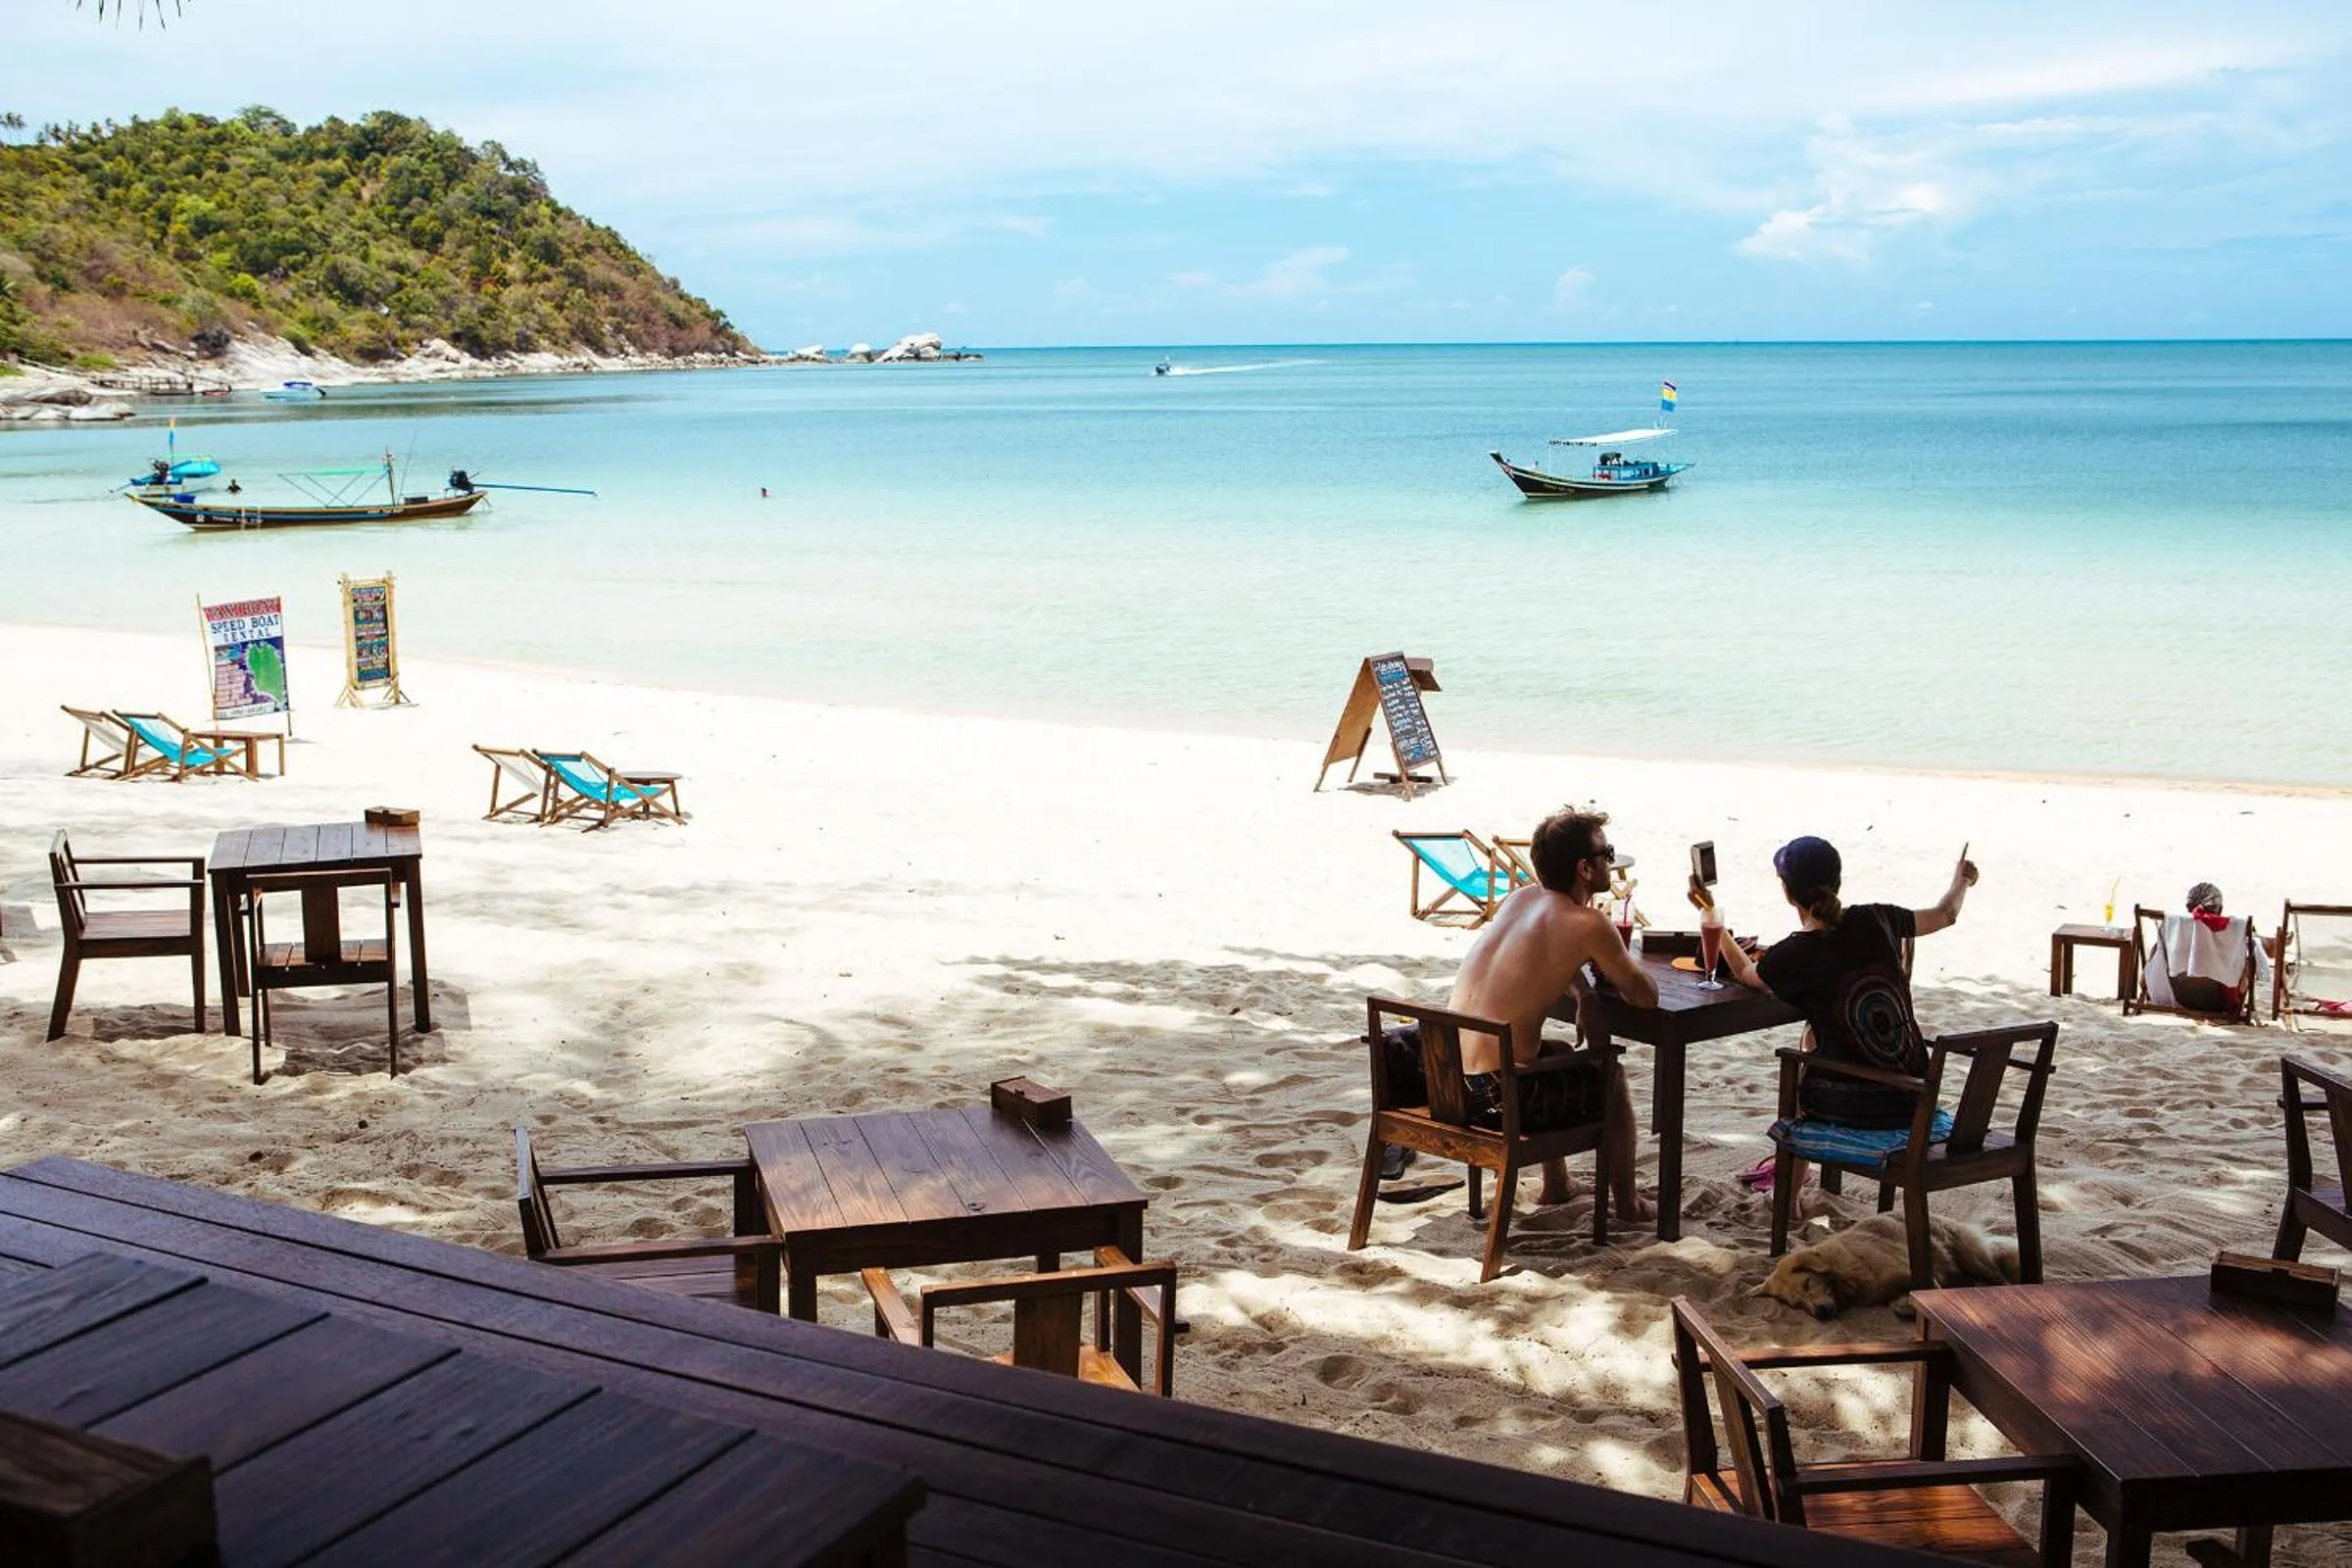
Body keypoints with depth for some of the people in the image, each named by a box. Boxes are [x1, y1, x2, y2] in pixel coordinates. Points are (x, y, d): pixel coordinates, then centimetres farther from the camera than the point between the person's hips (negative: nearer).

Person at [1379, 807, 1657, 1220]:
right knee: (1609, 1072, 21)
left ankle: (1556, 1186, 49)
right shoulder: (1589, 924, -12)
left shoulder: (1521, 898, 9)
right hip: (1495, 1098, -7)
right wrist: (1616, 969, 16)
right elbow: (1646, 997, -2)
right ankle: (1626, 1201, 35)